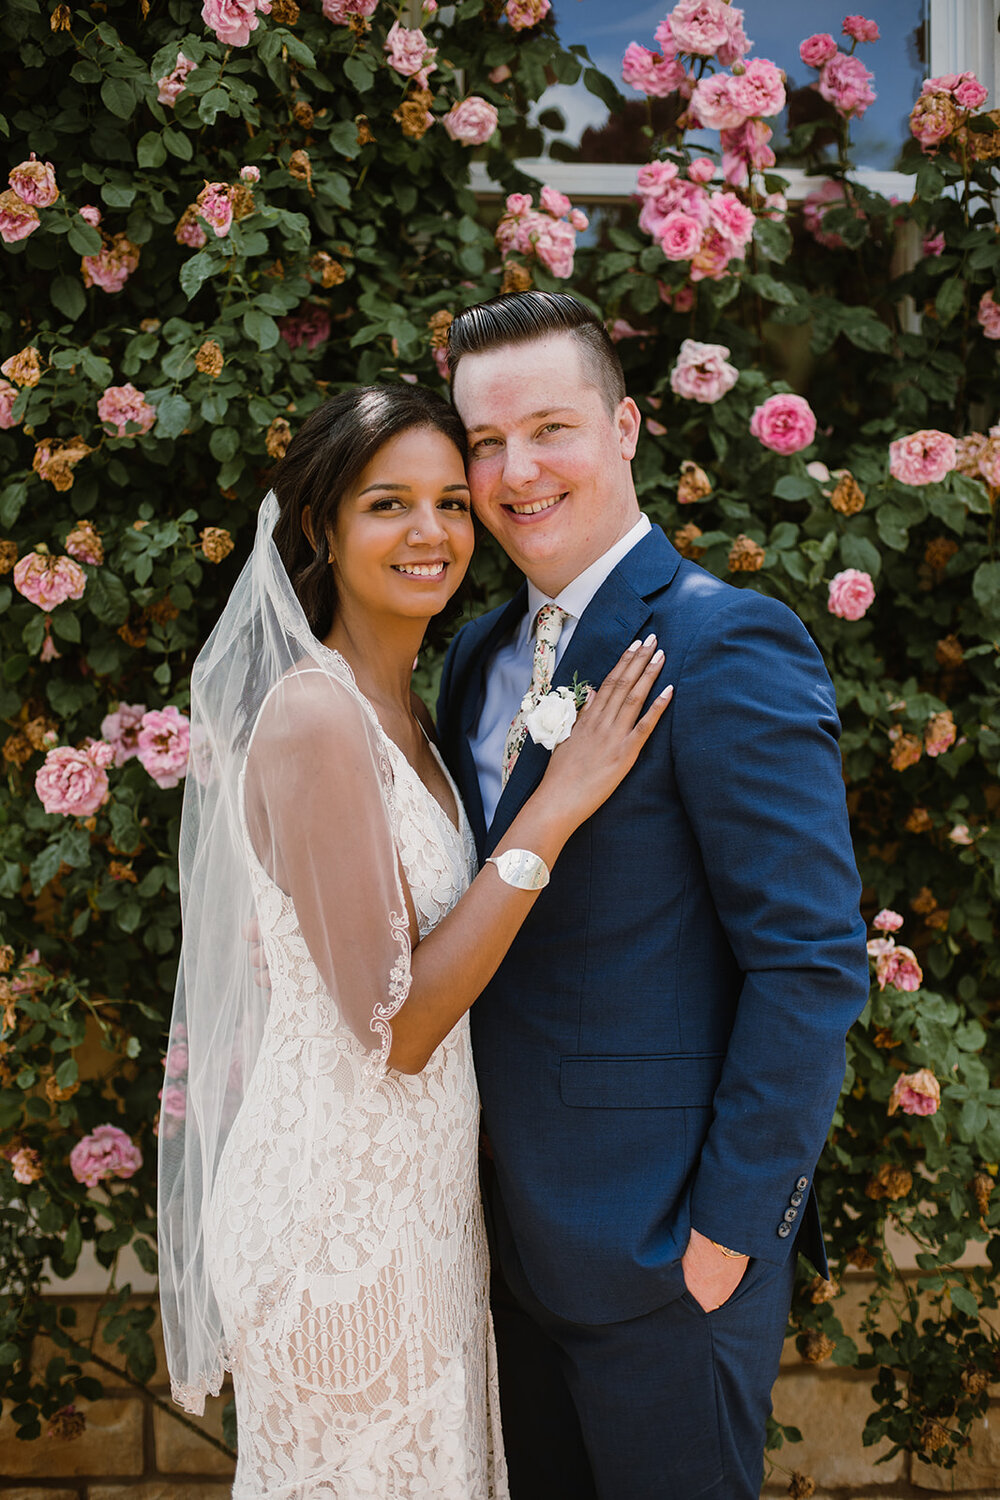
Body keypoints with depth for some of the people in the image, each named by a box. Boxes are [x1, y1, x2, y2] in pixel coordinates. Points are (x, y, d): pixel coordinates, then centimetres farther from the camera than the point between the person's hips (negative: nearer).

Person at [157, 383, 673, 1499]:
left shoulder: (401, 712, 8)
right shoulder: (314, 715, -20)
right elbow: (396, 1024, -23)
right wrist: (555, 807, -23)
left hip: (416, 1184, 9)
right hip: (339, 1205, -9)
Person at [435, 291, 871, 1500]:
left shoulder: (725, 646, -17)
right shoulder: (479, 655, 9)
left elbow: (814, 960, -19)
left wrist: (733, 1227, -18)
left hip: (663, 1235, -7)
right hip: (522, 1219, 8)